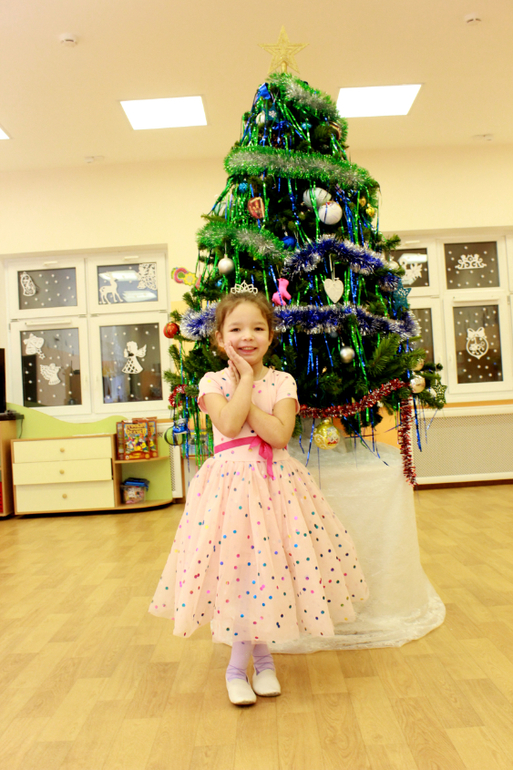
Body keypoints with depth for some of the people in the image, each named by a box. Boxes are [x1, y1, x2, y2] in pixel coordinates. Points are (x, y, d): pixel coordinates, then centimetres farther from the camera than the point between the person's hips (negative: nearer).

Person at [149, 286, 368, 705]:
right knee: (236, 565, -1)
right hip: (230, 480, -1)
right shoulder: (213, 382, 1)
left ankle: (261, 653, 28)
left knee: (271, 562, 4)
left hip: (276, 480, 2)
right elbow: (230, 424, -18)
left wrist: (247, 381, -10)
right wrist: (246, 379, -10)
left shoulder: (282, 382, 4)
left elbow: (280, 434, -12)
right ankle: (240, 664, 20)